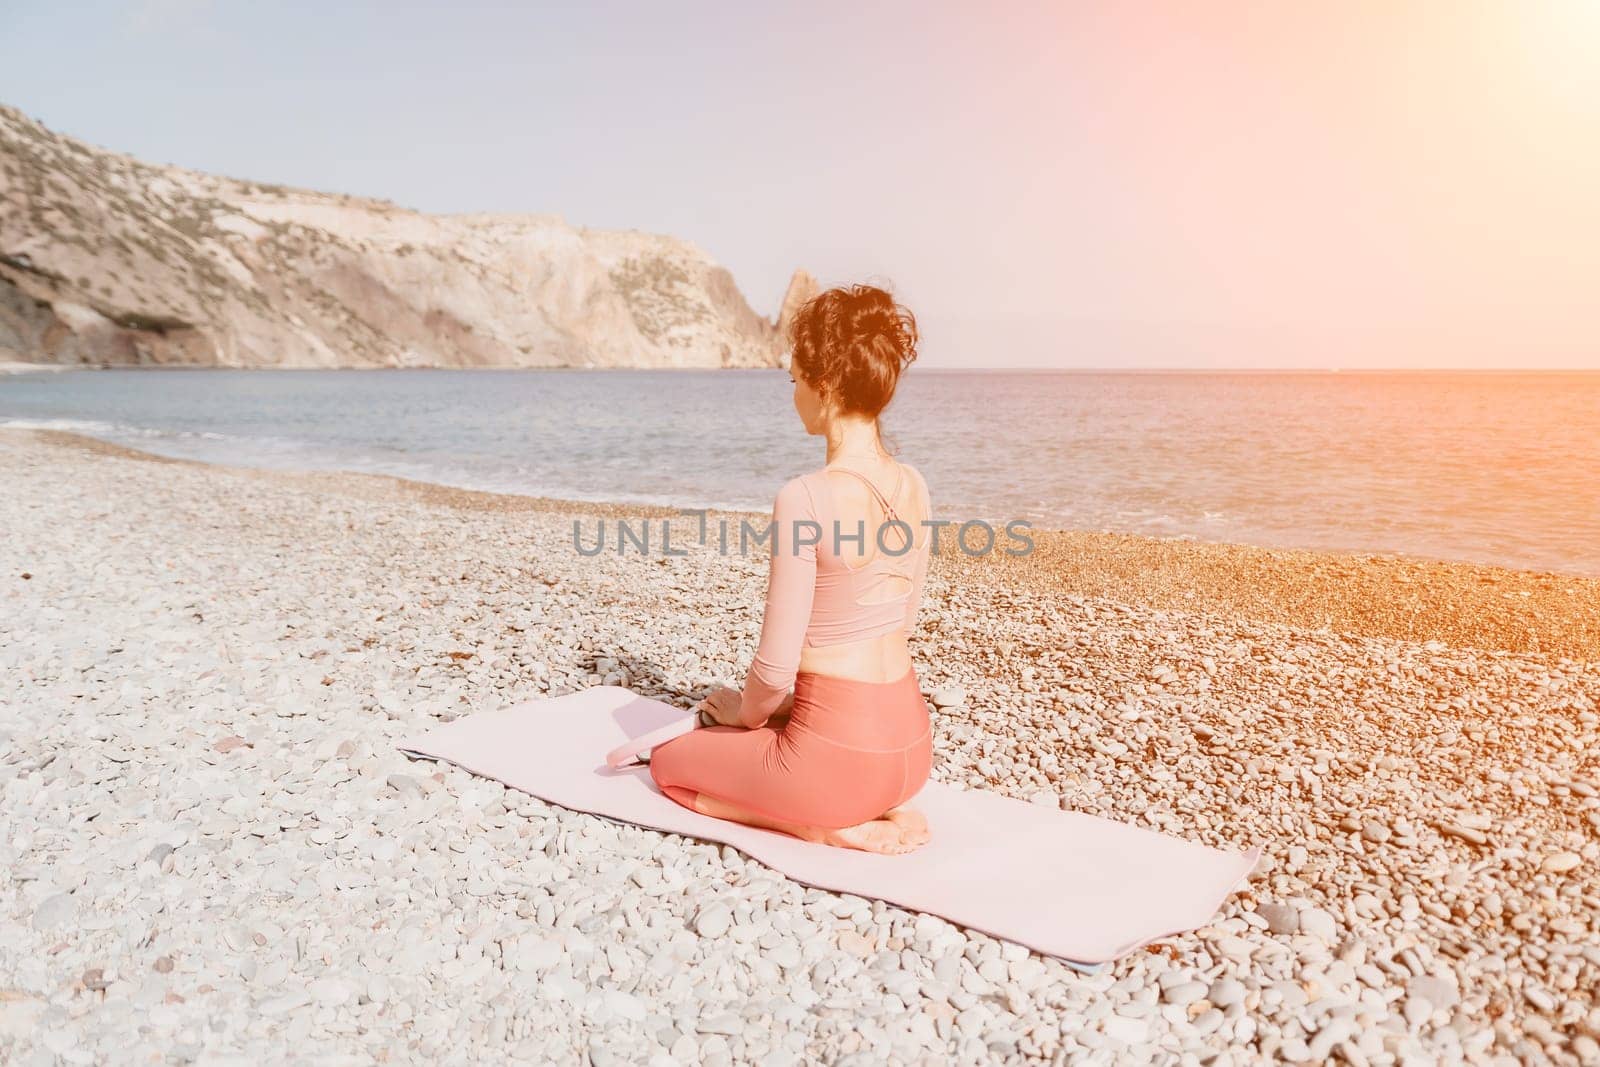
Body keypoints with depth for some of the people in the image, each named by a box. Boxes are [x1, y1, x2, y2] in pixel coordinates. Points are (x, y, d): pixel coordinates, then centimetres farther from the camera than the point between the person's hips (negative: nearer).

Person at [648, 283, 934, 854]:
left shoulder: (804, 498, -23)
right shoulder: (913, 486, 0)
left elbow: (776, 666, -19)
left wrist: (747, 711, 5)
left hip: (837, 753, -7)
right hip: (910, 745, 7)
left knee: (670, 759, 19)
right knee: (777, 723, 36)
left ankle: (831, 826, 2)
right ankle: (878, 808, 13)